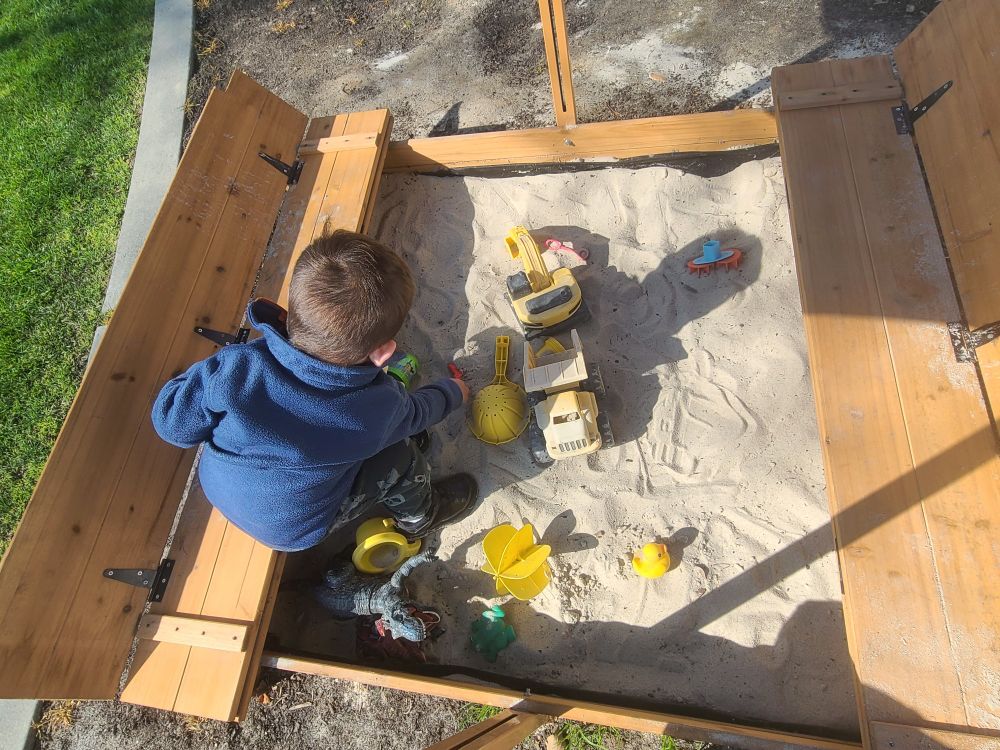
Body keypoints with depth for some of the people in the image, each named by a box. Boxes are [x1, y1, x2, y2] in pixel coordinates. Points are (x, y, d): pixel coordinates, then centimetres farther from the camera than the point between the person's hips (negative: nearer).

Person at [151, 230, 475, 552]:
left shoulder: (235, 368, -34)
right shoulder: (378, 407, -34)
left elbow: (172, 422, -17)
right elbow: (415, 413, -9)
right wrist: (451, 391, 12)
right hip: (293, 530, -4)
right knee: (400, 455, 4)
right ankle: (419, 517, 34)